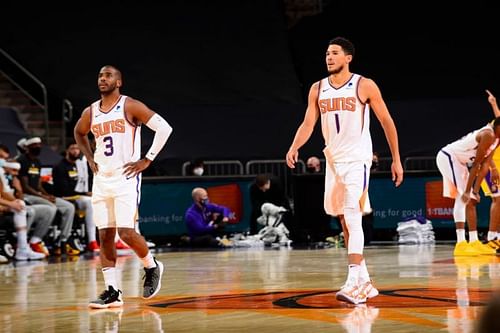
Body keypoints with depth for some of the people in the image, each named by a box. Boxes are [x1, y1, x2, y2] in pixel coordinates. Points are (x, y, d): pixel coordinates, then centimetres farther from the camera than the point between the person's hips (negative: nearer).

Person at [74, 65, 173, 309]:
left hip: (125, 178, -6)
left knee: (126, 232, -14)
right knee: (105, 236, 2)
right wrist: (89, 158, 16)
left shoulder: (131, 107, -7)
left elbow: (164, 127, -12)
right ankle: (112, 292, 5)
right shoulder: (90, 113, 8)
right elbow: (78, 133, 30)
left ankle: (152, 267, 13)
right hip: (101, 179, 6)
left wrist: (147, 159, -13)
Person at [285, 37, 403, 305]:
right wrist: (294, 148, -17)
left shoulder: (365, 86, -6)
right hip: (333, 160, 6)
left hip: (357, 159, -6)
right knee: (345, 222, 10)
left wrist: (396, 160, -1)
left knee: (353, 218, -17)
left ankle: (354, 283, -22)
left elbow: (387, 122, -1)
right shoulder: (318, 89, 7)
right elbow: (308, 124, 3)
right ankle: (364, 281, 19)